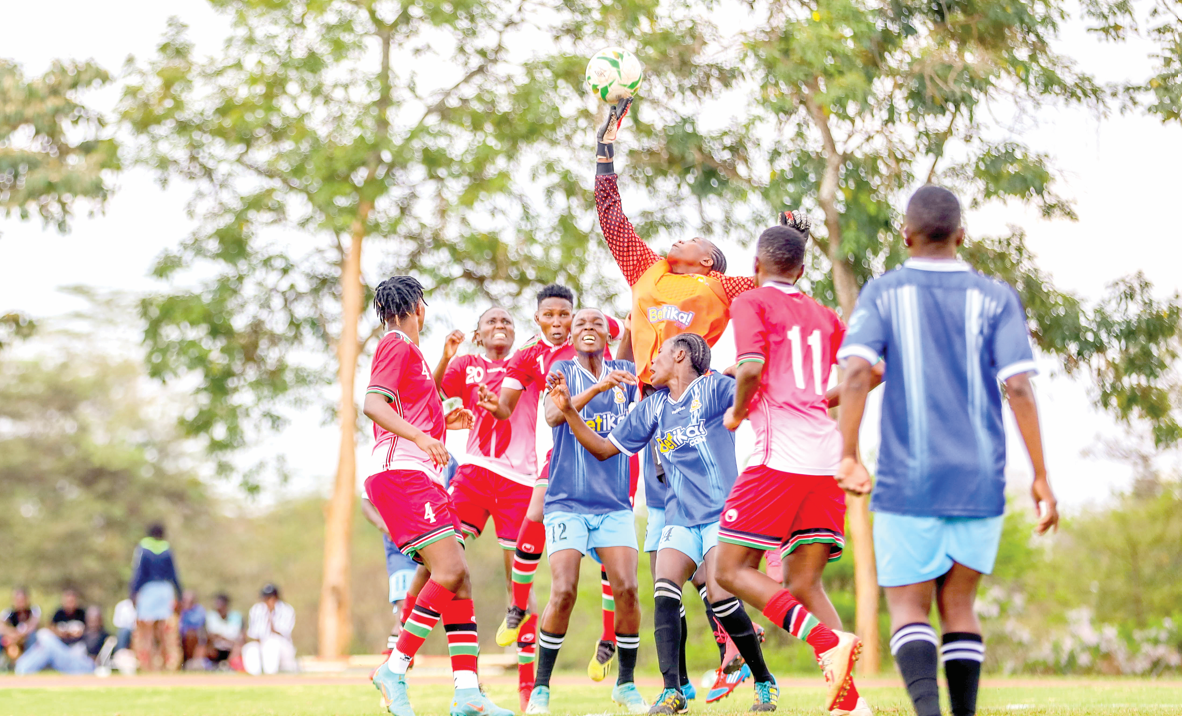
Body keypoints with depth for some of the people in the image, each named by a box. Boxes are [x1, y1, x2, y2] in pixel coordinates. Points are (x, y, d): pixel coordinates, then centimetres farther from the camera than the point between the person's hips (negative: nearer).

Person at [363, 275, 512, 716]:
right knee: (451, 570, -21)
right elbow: (373, 403, -16)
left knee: (457, 579, 2)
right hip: (402, 471, -10)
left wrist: (444, 422, 28)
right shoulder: (396, 345, -2)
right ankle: (394, 670, -16)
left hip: (422, 477, 10)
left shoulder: (410, 351, 26)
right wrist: (420, 436, -27)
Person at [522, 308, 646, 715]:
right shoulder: (563, 370, 2)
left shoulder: (625, 374, 10)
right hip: (567, 502, -3)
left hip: (614, 505, 3)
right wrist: (597, 387, -31)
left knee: (627, 590, -11)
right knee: (563, 592, -14)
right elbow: (553, 415, -18)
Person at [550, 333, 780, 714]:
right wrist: (568, 410, 10)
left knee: (721, 597, -17)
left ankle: (765, 682, 4)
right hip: (680, 517, 5)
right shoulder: (653, 407, 15)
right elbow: (604, 448, 20)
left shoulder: (713, 387, -2)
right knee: (665, 591, -17)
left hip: (721, 511, -5)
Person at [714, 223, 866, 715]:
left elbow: (752, 366, -15)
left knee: (732, 570, 2)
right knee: (803, 585, 10)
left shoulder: (751, 303, 2)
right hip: (829, 460, 6)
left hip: (779, 457, -6)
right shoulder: (824, 316, 20)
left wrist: (737, 412, 2)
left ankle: (829, 642, -19)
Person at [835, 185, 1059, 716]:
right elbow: (1018, 389, -5)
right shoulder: (996, 299, 3)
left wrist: (848, 456, -11)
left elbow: (857, 373, -13)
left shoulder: (882, 294, 1)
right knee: (958, 606, 16)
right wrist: (1040, 478, -3)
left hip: (907, 480, -2)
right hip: (980, 482, 2)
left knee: (908, 609, 3)